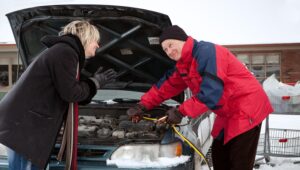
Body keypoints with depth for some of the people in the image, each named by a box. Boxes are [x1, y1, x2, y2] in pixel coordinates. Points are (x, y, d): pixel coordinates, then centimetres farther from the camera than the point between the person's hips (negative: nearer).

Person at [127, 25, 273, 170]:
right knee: (219, 156, 15)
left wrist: (181, 111, -21)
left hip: (247, 107, -10)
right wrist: (142, 105, 7)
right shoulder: (183, 65, 8)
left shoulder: (206, 52, -24)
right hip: (228, 112, 10)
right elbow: (166, 86, 15)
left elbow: (211, 94, -29)